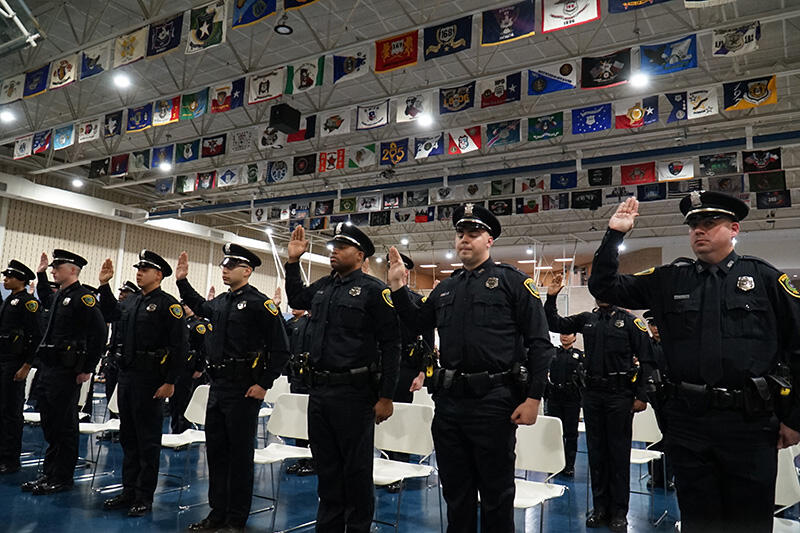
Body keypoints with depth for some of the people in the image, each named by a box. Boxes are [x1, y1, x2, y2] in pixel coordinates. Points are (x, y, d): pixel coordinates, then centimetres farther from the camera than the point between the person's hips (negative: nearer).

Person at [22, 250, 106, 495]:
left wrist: (88, 369, -18)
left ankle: (63, 479, 11)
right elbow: (46, 301, 43)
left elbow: (99, 334, -19)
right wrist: (40, 275, 33)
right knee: (50, 424, 15)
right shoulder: (59, 296, 14)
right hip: (48, 367, 9)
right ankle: (49, 473, 27)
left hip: (66, 371, -9)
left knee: (64, 425, 0)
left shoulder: (83, 297, -13)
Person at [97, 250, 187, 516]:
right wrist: (104, 285, 18)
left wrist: (170, 382, -18)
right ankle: (128, 491, 28)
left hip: (149, 379, -8)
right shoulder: (131, 301, 11)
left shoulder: (168, 304, -11)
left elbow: (179, 346, -15)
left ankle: (144, 498, 13)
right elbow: (110, 314, 29)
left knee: (148, 440, 2)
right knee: (128, 436, 16)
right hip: (126, 375, 8)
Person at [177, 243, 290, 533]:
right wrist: (182, 281, 27)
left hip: (243, 390, -8)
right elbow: (199, 306, 36)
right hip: (217, 386, 8)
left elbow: (280, 349, -14)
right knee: (216, 451, 14)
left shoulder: (260, 303, -12)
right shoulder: (220, 302, 11)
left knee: (240, 454, 3)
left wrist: (264, 384, -15)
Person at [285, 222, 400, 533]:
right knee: (326, 466, 17)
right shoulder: (323, 287, 10)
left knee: (356, 469, 6)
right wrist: (293, 261, 19)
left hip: (353, 392, -6)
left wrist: (386, 397, -14)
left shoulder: (373, 290, -9)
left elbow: (391, 345, -11)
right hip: (319, 390, 7)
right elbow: (296, 300, 31)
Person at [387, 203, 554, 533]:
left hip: (494, 401, -5)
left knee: (497, 494, 8)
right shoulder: (445, 289, 14)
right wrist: (398, 287, 8)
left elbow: (539, 342, -6)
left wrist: (533, 397, -12)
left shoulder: (512, 281, -2)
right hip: (449, 401, 5)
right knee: (456, 492, 17)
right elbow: (417, 325, 19)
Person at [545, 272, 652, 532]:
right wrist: (551, 297, -2)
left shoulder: (630, 321, -3)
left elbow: (646, 360, -4)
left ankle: (619, 512, 16)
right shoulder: (587, 319, 9)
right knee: (596, 451, 11)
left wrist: (642, 396, -9)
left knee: (619, 452, 4)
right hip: (592, 393, 4)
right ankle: (600, 507, 23)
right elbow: (555, 324, 11)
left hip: (620, 394, -4)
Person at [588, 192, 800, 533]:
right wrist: (614, 234, -3)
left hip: (750, 424, -1)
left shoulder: (764, 277, 2)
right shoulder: (669, 279, 6)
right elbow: (604, 287, 7)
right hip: (687, 420, 2)